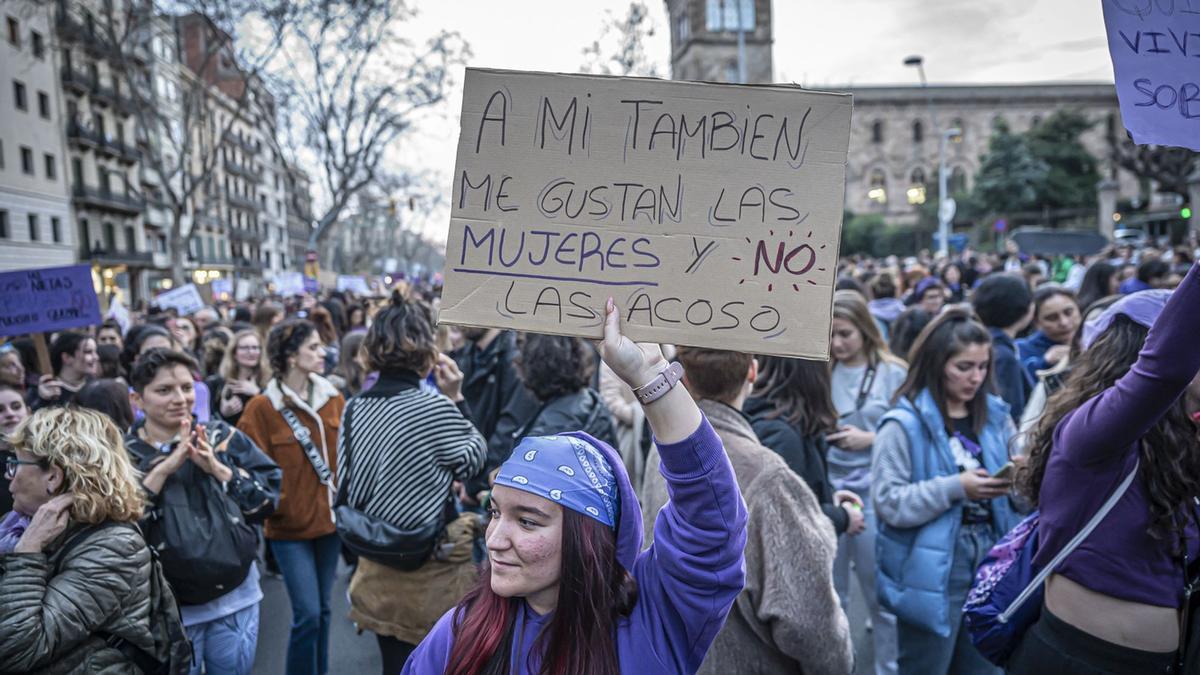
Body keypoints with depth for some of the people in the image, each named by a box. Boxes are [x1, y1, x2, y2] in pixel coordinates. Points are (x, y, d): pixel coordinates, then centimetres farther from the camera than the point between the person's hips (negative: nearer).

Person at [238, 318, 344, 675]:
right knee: (307, 614, -4)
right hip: (289, 525, -5)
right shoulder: (261, 408, -12)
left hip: (330, 519, 5)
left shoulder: (333, 398, 3)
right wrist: (279, 506, -18)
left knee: (323, 610, 15)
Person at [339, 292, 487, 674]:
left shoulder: (353, 409, -2)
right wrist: (456, 399, -5)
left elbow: (347, 490, 5)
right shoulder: (435, 407, -21)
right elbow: (473, 461, -6)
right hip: (431, 570, -6)